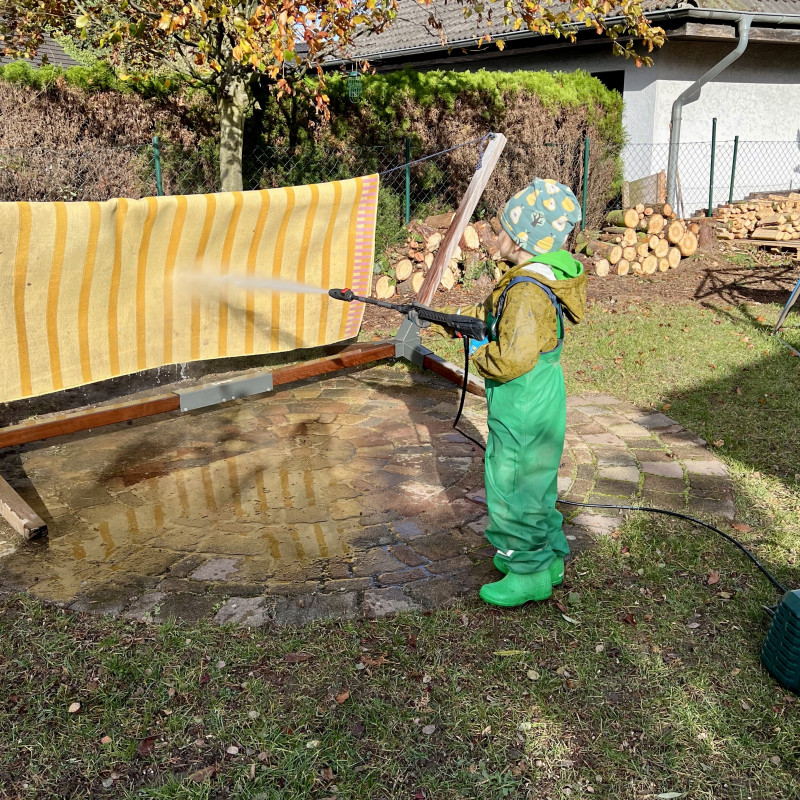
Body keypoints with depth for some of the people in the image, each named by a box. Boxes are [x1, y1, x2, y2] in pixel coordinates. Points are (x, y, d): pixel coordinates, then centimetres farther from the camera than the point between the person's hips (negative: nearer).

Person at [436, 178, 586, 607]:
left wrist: (478, 355, -16)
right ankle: (546, 557, 38)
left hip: (522, 416, -10)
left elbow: (512, 358, -34)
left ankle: (529, 575, 19)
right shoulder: (544, 275, 5)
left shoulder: (527, 291, -27)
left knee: (513, 490, 4)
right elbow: (497, 313, 20)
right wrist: (459, 315, 17)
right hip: (541, 406, 10)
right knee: (535, 483, 22)